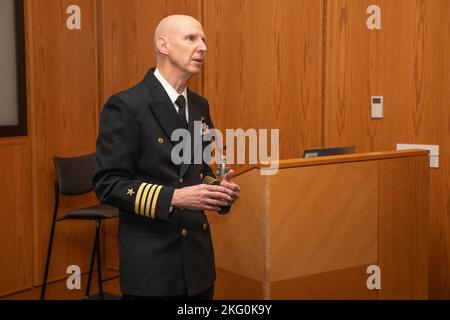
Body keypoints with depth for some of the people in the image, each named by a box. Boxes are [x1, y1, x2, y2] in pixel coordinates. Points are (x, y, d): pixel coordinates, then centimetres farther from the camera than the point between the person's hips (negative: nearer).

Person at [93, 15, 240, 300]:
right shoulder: (125, 106, -13)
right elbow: (108, 184, -16)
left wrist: (217, 188, -3)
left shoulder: (200, 106, 10)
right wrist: (173, 197, -25)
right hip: (151, 261, -7)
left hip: (197, 255, 7)